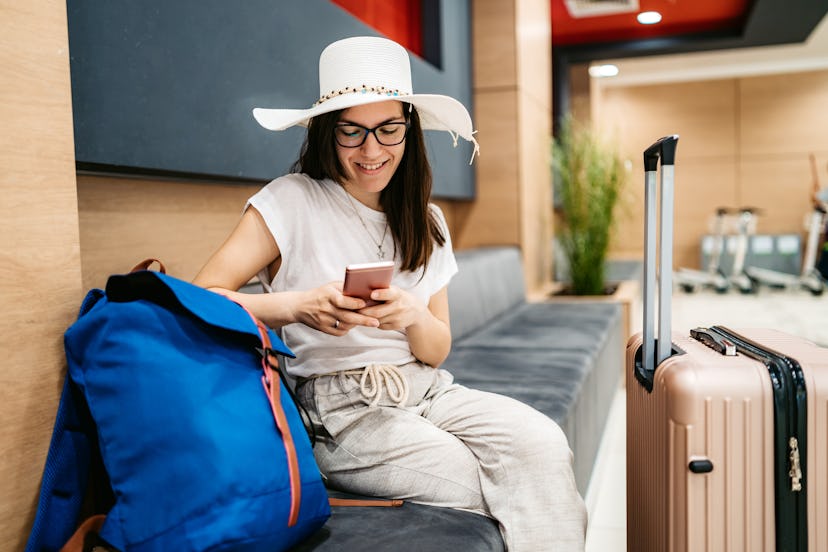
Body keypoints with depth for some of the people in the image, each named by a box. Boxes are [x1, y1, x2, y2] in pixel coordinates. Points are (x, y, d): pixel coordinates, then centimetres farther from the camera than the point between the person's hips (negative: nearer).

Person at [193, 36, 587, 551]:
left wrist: (414, 316, -14)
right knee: (486, 487, -23)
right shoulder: (291, 202, -3)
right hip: (339, 409, -5)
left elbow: (437, 352, 9)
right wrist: (298, 306, -27)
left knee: (542, 442, -21)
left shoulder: (426, 222, 12)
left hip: (426, 392, 5)